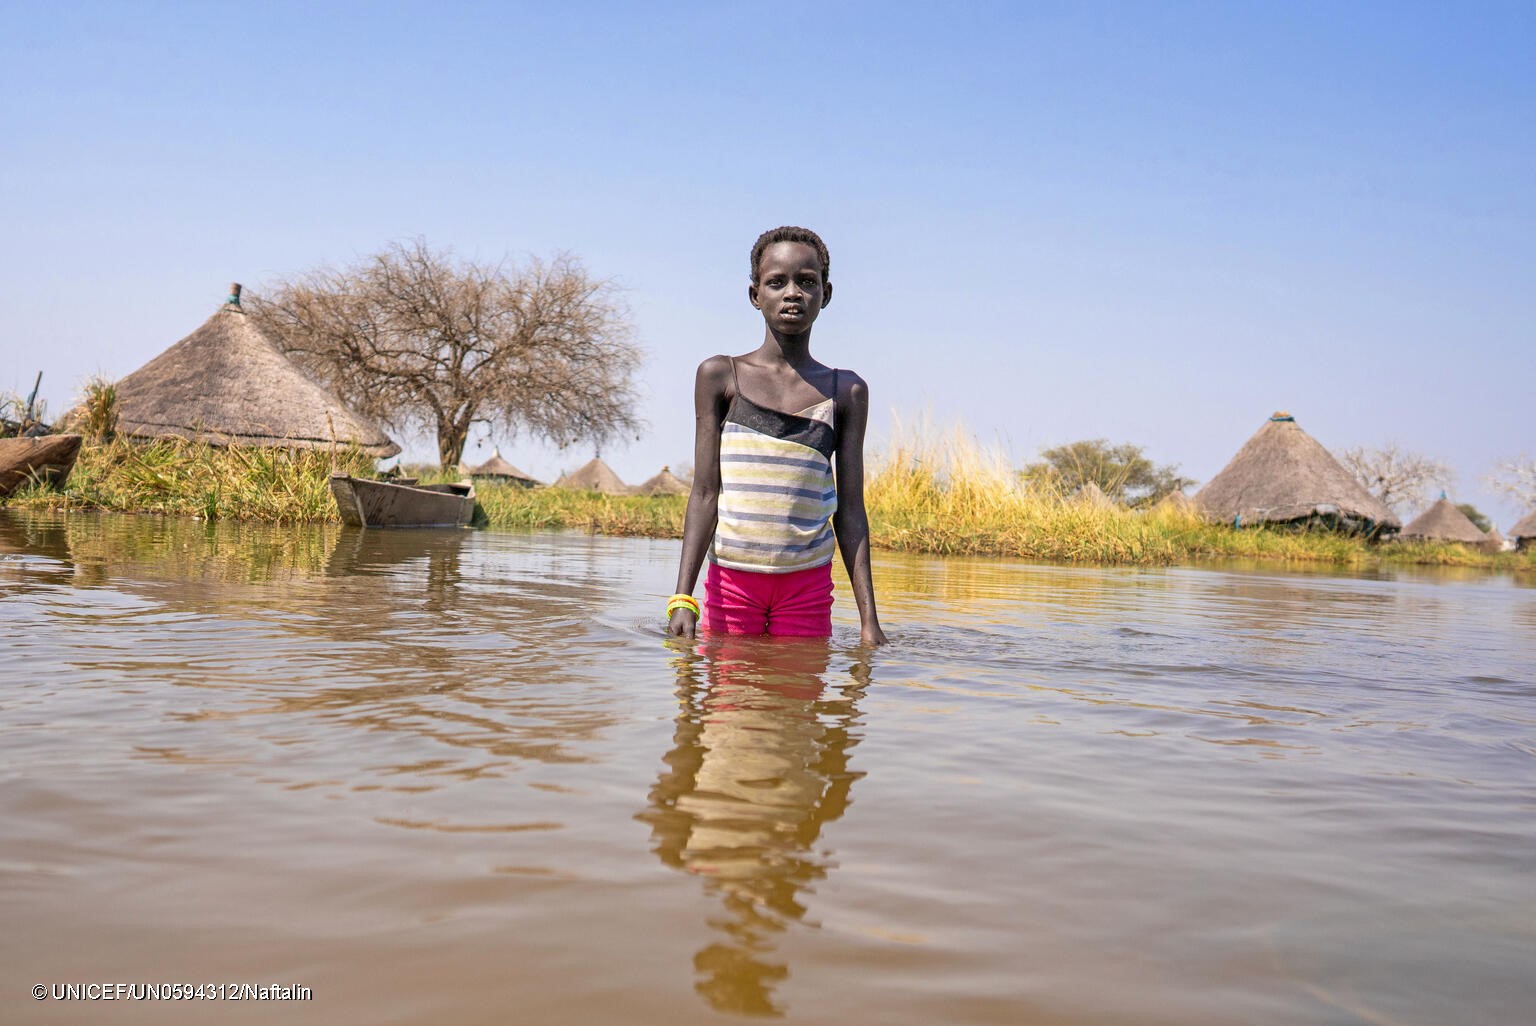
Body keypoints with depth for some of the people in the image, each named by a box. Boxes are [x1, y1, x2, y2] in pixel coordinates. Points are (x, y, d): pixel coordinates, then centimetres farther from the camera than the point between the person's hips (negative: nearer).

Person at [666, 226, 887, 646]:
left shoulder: (846, 391, 5)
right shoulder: (719, 376, 1)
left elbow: (850, 510, 4)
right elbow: (704, 494, -2)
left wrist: (869, 619, 0)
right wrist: (682, 599, -11)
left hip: (807, 585, 1)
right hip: (731, 578, -1)